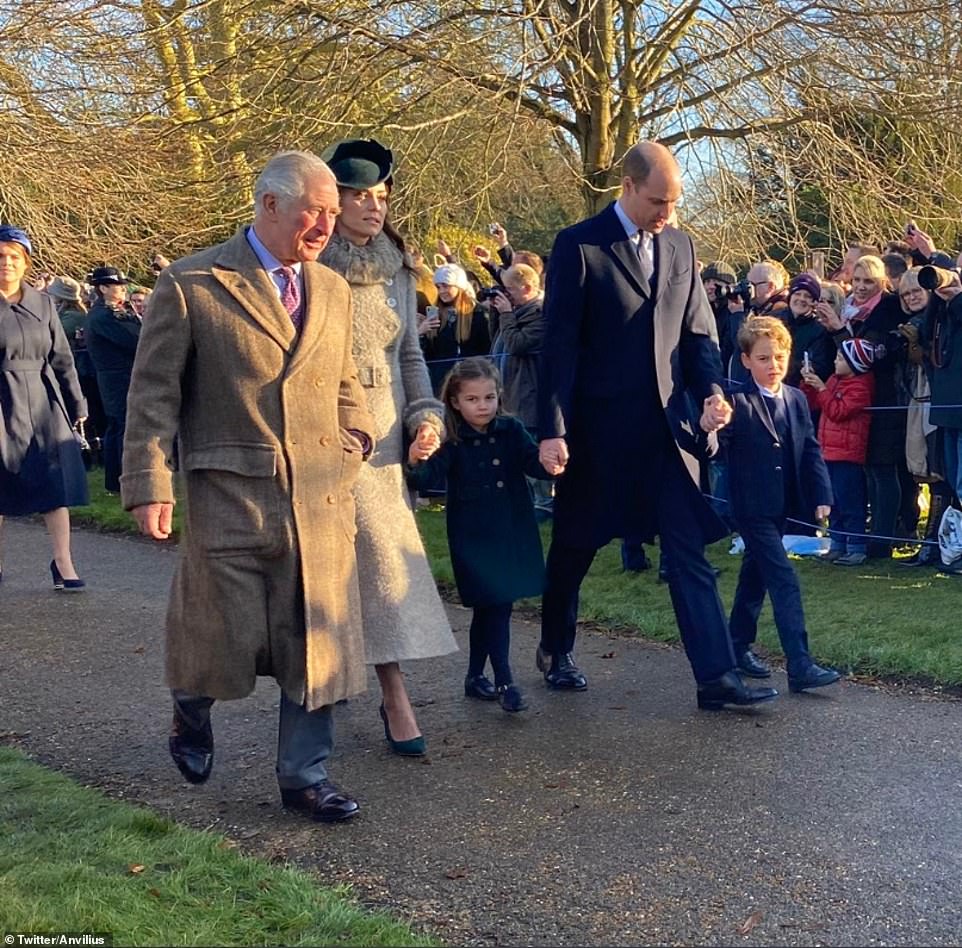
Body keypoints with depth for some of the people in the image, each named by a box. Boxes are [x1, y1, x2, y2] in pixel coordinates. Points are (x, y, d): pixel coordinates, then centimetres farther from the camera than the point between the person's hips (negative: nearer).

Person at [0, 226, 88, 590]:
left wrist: (76, 402, 9)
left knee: (57, 477, -4)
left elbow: (62, 357, 11)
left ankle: (63, 564, -1)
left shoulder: (42, 304, 8)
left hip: (44, 399, 3)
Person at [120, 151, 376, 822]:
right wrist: (150, 485, -9)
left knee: (319, 642, 5)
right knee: (227, 639, 6)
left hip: (322, 501, 4)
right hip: (228, 498, -4)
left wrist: (355, 441, 7)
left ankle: (303, 775, 20)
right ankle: (192, 713, 40)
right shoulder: (191, 285, -4)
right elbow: (154, 394, -3)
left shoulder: (333, 290, 13)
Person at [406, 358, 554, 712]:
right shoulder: (451, 440, -9)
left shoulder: (511, 431, 3)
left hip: (512, 533, 4)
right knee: (494, 606, -7)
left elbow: (533, 462, 0)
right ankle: (504, 681, 0)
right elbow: (429, 476, -20)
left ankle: (475, 676, 28)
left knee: (488, 608, 14)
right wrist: (415, 461, -44)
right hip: (473, 536, -4)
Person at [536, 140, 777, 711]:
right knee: (575, 546, 13)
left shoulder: (680, 246, 8)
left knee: (691, 553, -2)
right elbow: (560, 344, -10)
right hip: (599, 429, -4)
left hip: (665, 427, 4)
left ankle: (717, 677, 0)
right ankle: (556, 651, 35)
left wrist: (711, 391, -6)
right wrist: (553, 430, -13)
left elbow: (698, 330, 12)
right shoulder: (579, 246, -8)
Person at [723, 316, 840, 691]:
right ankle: (799, 666, -11)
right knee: (784, 580, -11)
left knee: (755, 574, 18)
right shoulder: (737, 403, -13)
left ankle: (739, 645, 33)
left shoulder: (797, 400, 7)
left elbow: (811, 451, 8)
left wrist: (822, 497, -1)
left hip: (781, 506, 7)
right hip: (751, 507, -7)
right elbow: (718, 439, -26)